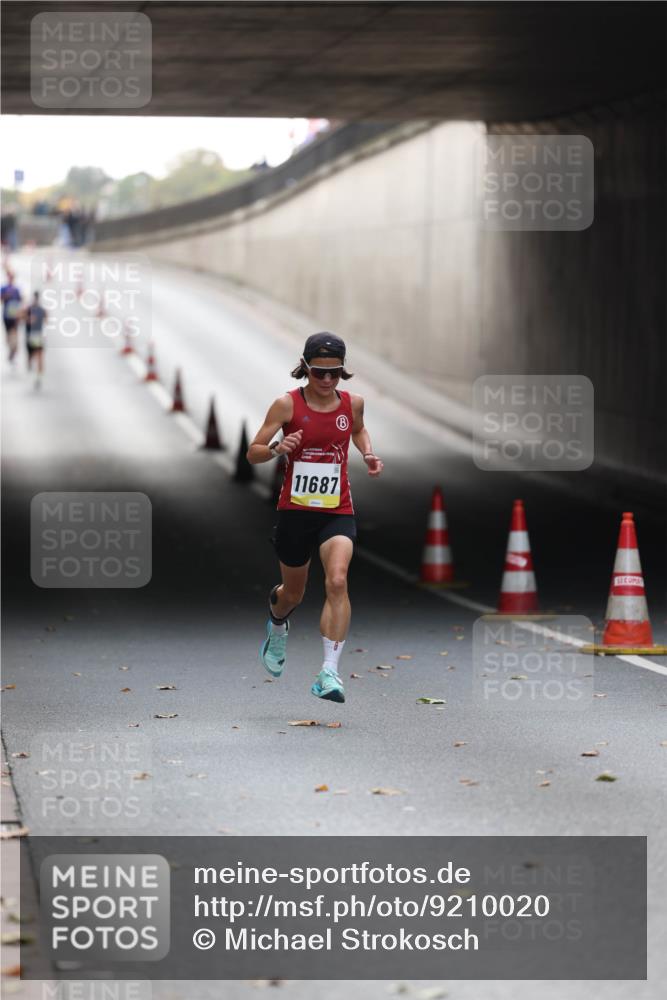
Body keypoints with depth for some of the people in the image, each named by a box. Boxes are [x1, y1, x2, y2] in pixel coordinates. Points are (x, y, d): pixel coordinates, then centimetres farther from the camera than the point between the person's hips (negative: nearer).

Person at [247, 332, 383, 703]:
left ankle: (330, 672, -27)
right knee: (293, 592, 15)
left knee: (337, 580, -24)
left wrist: (369, 453, 6)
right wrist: (277, 449, -27)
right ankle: (278, 629, 54)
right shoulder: (287, 405, -8)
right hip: (295, 509, -1)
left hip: (338, 511, 1)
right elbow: (253, 453, -6)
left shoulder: (353, 402, 1)